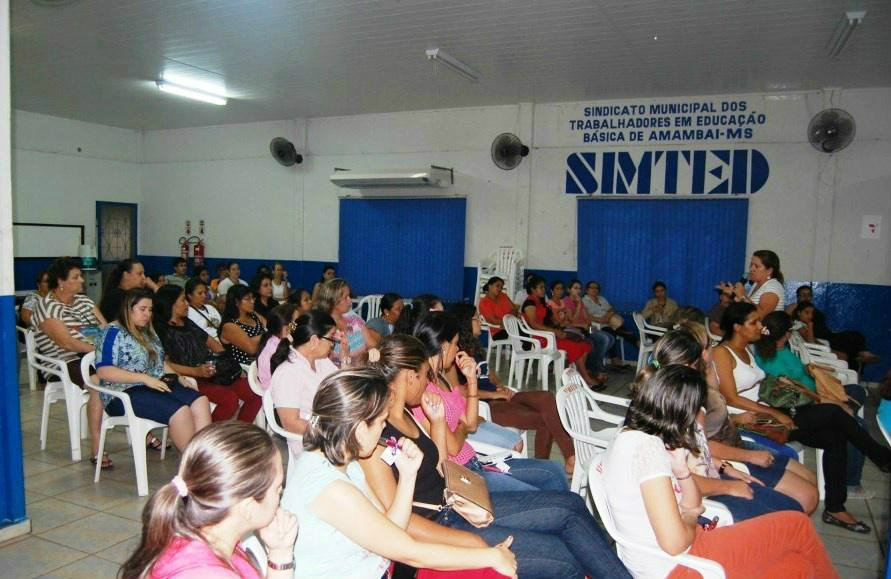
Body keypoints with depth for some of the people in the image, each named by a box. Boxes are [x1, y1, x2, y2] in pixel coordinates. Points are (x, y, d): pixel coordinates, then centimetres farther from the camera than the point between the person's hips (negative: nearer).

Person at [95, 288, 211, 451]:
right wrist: (145, 378, -21)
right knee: (180, 411, -30)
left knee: (200, 401, -20)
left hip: (157, 385, 8)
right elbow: (104, 371, -15)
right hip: (125, 393, -8)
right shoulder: (113, 332, -6)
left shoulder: (147, 331, 19)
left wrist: (181, 379, 7)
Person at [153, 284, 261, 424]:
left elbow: (210, 341, 26)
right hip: (190, 379, -8)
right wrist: (195, 371, -24)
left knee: (255, 394, -10)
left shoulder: (188, 323, 22)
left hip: (212, 374, 8)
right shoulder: (162, 330, -4)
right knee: (230, 399, -31)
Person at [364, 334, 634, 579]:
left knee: (571, 505, 1)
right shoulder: (374, 434, -19)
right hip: (439, 531, -9)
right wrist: (475, 543, -22)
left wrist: (437, 420, 5)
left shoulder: (406, 414, 9)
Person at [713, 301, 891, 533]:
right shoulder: (722, 353, -10)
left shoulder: (747, 350, 18)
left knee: (834, 437, -8)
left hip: (767, 413, 9)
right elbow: (731, 399, -17)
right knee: (832, 413, -16)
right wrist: (775, 413, -17)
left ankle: (835, 509, -1)